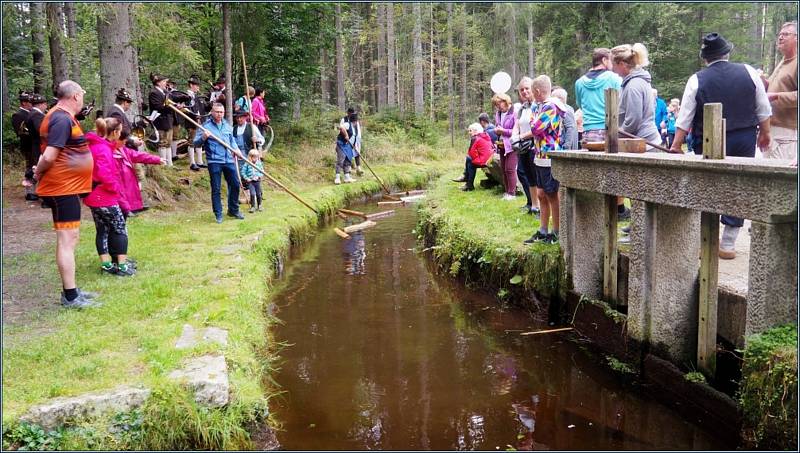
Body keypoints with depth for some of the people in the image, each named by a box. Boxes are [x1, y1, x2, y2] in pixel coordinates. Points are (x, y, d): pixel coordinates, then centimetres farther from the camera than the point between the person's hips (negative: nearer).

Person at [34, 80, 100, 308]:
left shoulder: (61, 116, 14)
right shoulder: (63, 119, -18)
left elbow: (48, 155, 16)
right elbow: (49, 157, -23)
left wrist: (39, 173, 5)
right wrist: (39, 173, -7)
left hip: (68, 188, 10)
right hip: (63, 187, -10)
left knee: (70, 239, 16)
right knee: (67, 240, -6)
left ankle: (71, 290, 26)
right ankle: (70, 296, -1)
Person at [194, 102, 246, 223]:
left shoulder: (227, 126, 13)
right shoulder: (206, 126, -3)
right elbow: (196, 143, -3)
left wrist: (236, 149, 7)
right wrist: (203, 138, -23)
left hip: (228, 160, 5)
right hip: (214, 162, -5)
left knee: (235, 184, 9)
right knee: (216, 189, 0)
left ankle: (233, 210, 26)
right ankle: (218, 214, 11)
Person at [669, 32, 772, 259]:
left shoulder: (697, 80, -5)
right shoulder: (749, 72, 1)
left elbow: (684, 117, -6)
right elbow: (764, 110, 7)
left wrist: (676, 145, 0)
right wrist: (764, 133, 21)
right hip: (745, 140, 2)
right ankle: (727, 245, 10)